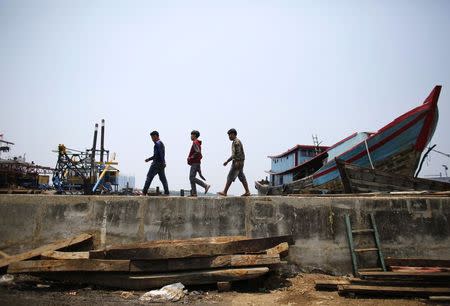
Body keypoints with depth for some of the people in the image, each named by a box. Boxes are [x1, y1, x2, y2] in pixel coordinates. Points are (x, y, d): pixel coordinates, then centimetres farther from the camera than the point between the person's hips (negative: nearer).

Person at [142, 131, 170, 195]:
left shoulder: (157, 143, -10)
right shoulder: (161, 143, 21)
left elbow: (160, 154, -20)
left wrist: (163, 163, -25)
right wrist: (149, 159, 28)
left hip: (157, 163, -9)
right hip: (161, 164, 9)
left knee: (149, 177, -4)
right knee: (163, 178, 5)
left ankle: (144, 192, -1)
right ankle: (166, 192, 0)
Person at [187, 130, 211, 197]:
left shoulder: (195, 143, -12)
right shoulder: (197, 143, 19)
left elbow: (198, 152, -26)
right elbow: (199, 154, 23)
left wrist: (191, 157, -16)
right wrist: (190, 157, 15)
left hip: (195, 163, -10)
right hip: (195, 163, 10)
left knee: (192, 178, -12)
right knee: (191, 178, 9)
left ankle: (206, 185, -13)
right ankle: (193, 193, 9)